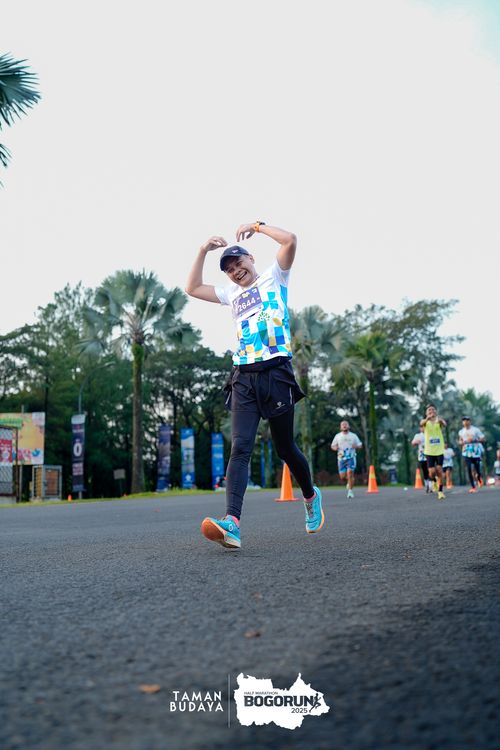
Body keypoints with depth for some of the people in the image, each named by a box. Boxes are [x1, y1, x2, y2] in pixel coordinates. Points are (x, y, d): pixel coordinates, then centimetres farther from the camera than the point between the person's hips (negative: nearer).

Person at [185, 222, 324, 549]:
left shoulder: (274, 277, 11)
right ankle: (232, 522, -26)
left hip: (276, 373, -4)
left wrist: (257, 226, 6)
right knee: (240, 448, -13)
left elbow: (290, 240, -4)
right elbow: (194, 288, 25)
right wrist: (204, 251, 18)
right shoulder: (232, 293, 25)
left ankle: (311, 496, 33)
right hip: (243, 377, 4)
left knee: (286, 448, 5)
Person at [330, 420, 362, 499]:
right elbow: (332, 446, 13)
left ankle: (350, 491, -10)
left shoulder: (353, 436, 6)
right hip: (341, 458, 2)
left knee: (350, 473, -19)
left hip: (351, 458, -2)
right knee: (342, 477, -1)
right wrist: (335, 448, -10)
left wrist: (356, 446, -12)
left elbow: (360, 445, 11)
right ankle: (349, 482, 33)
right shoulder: (338, 436, 8)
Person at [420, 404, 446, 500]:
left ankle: (440, 491, 4)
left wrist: (440, 421, -50)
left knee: (439, 471, -4)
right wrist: (427, 418, -50)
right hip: (429, 451, 0)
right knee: (432, 472, -4)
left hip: (439, 450, 0)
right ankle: (434, 481, 30)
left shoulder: (439, 420, 0)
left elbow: (444, 424, -24)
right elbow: (421, 424, -26)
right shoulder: (425, 421, 0)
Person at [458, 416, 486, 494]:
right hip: (467, 453, 2)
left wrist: (473, 440, -18)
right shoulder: (461, 432, 8)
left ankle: (479, 478, 41)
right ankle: (473, 487, -4)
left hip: (476, 452, -2)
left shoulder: (476, 430, -3)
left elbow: (482, 439, -5)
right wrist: (463, 442, -6)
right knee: (469, 469, -9)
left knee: (477, 469, 5)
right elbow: (460, 441, 18)